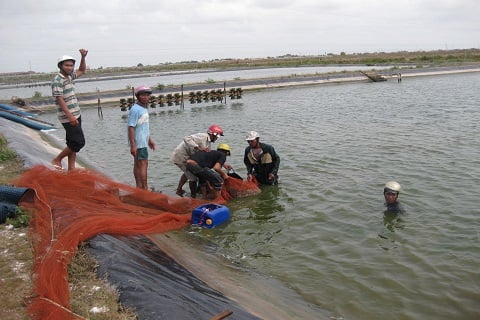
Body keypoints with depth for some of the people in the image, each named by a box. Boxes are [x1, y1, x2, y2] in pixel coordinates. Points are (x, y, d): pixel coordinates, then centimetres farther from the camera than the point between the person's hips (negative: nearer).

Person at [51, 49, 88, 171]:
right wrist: (70, 116, -26)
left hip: (75, 115, 9)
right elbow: (60, 99, -20)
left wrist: (83, 57, 15)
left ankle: (71, 168, 15)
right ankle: (57, 160, 5)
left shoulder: (69, 76, 13)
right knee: (79, 142, -10)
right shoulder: (57, 80, -13)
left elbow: (82, 71, 30)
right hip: (68, 117, -9)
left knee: (73, 143, 10)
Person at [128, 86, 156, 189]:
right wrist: (132, 145, -25)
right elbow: (131, 128, -21)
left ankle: (139, 188, 18)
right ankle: (144, 189, -3)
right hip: (139, 143, -9)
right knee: (143, 165, -7)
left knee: (138, 165, 12)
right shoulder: (135, 109, -16)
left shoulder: (144, 108, 14)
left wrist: (149, 139, 27)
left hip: (143, 142, 9)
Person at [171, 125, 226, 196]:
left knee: (188, 172, 31)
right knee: (193, 177, -4)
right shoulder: (203, 137, -21)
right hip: (181, 156, -10)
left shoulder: (208, 143, 10)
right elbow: (186, 139, -33)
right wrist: (199, 148, -37)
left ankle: (179, 190, 43)